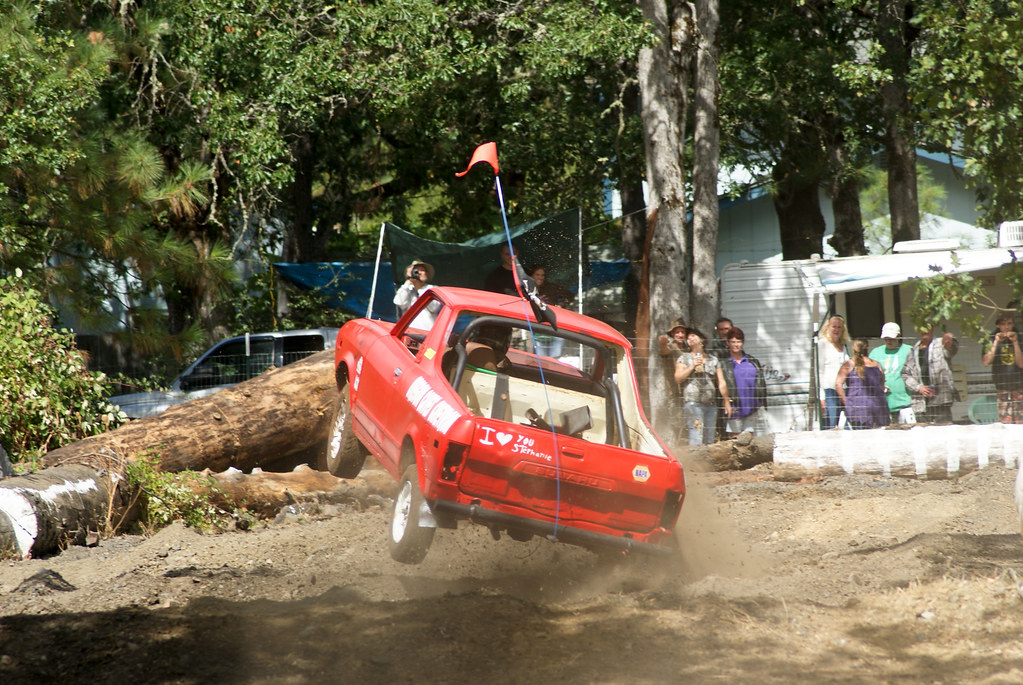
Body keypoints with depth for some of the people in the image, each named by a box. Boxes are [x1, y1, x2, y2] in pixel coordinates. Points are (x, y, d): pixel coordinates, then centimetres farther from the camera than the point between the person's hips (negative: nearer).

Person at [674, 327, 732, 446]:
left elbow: (721, 383, 15)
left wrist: (727, 401, 9)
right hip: (692, 403, -4)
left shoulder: (713, 360, 18)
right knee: (696, 438, -17)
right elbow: (678, 379, -1)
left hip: (711, 404, 4)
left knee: (709, 440, 0)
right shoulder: (684, 358, 10)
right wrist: (692, 367, -10)